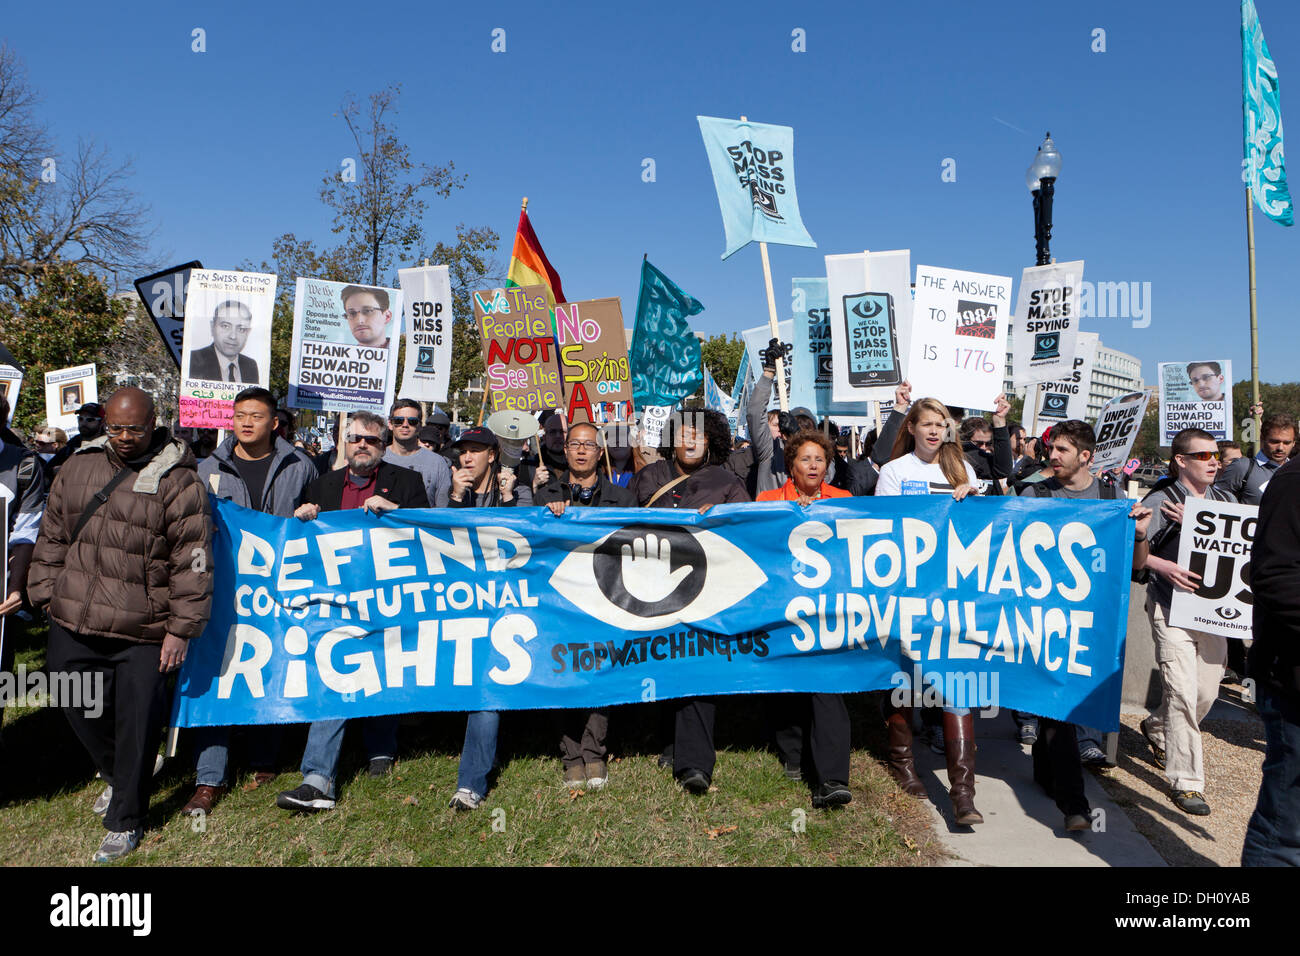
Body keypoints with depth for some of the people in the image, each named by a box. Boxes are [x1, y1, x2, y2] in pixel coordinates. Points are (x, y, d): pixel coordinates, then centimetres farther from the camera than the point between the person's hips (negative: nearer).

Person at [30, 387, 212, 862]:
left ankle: (124, 820, 22)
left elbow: (192, 560, -10)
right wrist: (46, 592, 13)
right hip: (73, 625, 6)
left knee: (136, 725, 3)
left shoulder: (177, 480, -8)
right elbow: (52, 535, 19)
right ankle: (116, 776, 46)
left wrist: (181, 628, -11)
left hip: (143, 634, -5)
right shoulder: (79, 467, 9)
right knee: (80, 708, 18)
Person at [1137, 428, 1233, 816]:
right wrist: (1164, 566, -25)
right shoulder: (1160, 501, -5)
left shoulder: (1223, 501, 10)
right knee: (1182, 691, -10)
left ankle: (1157, 730, 40)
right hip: (1172, 608, -5)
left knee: (1206, 692, 11)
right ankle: (1186, 781, -1)